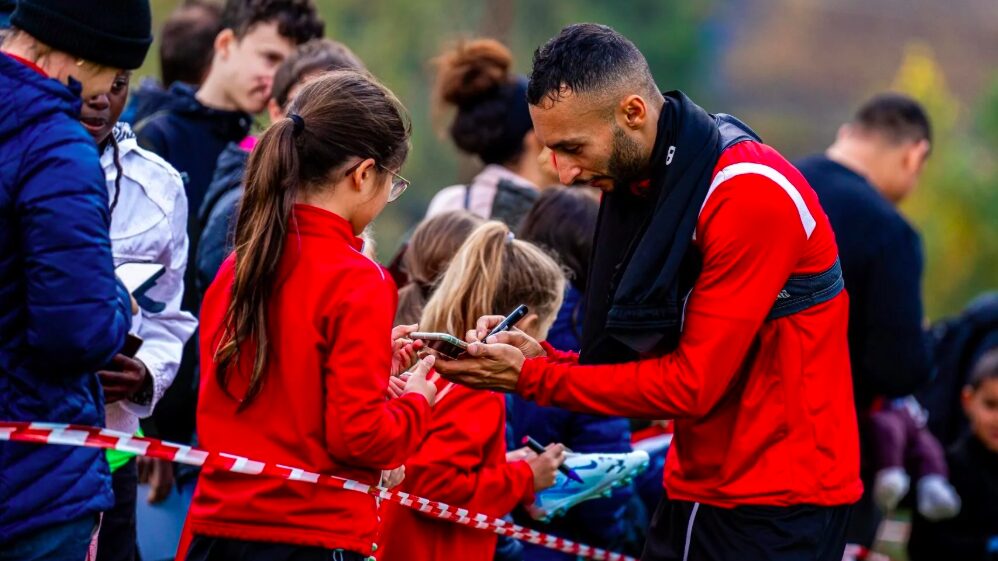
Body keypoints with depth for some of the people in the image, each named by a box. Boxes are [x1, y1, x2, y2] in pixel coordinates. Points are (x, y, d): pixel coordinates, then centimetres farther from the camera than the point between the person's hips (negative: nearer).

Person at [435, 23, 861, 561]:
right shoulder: (637, 184, 8)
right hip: (696, 490, 8)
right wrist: (544, 358, -7)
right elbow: (650, 355, 11)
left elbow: (692, 384, -20)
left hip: (780, 504, -8)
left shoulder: (751, 198, -20)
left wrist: (531, 378, -17)